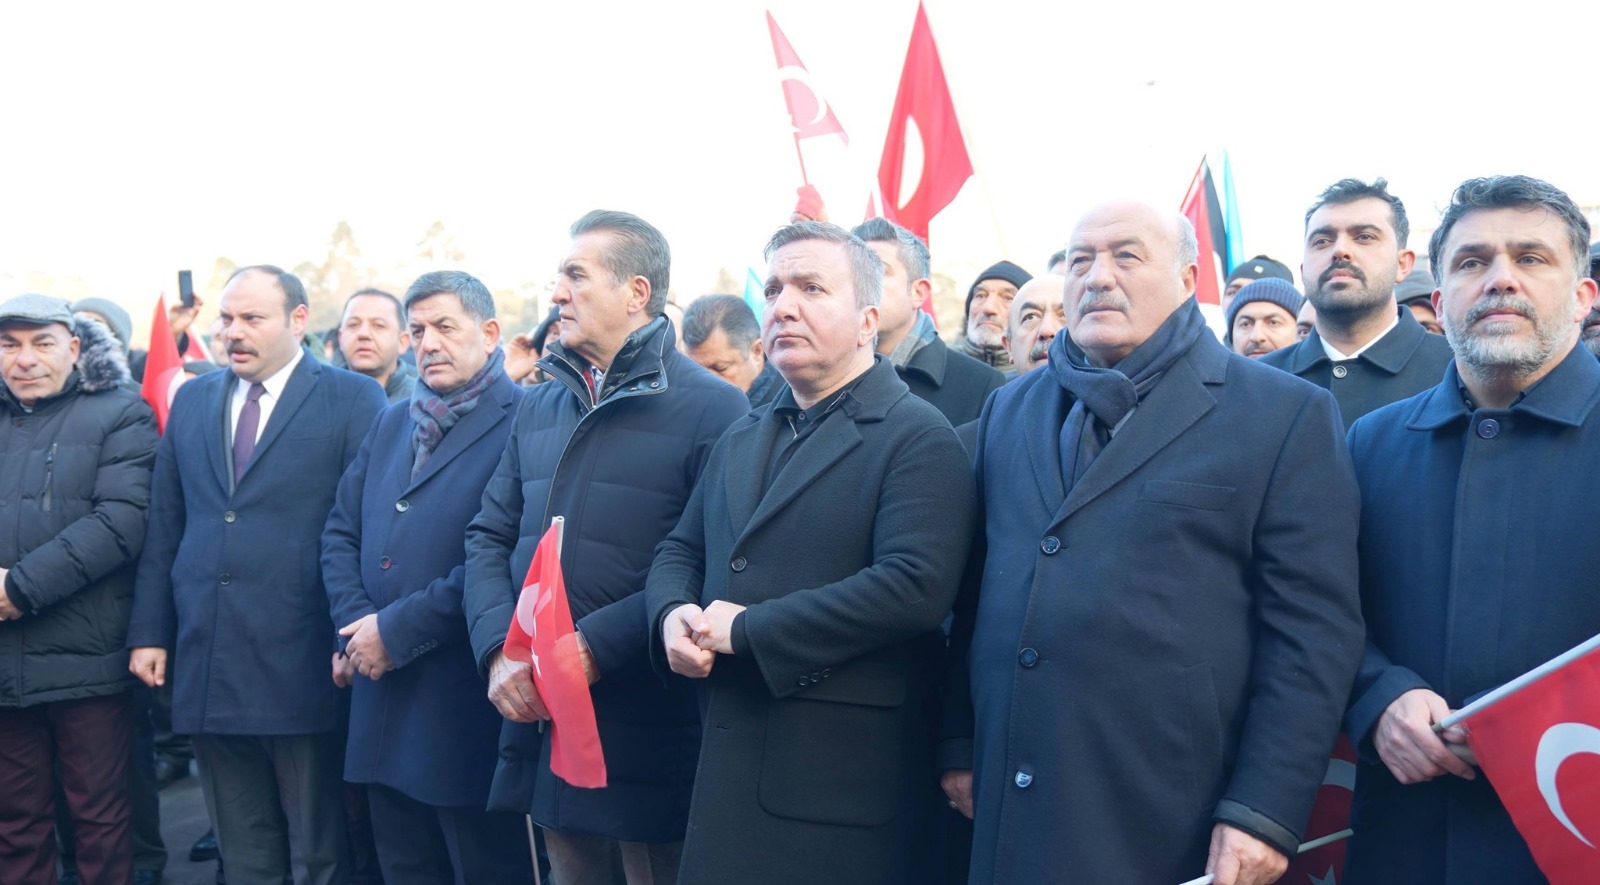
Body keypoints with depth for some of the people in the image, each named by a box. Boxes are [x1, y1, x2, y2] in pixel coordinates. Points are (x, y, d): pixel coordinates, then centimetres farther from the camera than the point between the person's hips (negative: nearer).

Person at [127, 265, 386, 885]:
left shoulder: (353, 400, -2)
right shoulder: (192, 400, 13)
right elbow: (163, 528, 13)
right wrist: (149, 631, 7)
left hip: (304, 666, -4)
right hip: (207, 665, 5)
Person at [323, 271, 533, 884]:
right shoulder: (391, 424, 16)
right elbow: (340, 533, 15)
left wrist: (398, 629, -16)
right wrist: (355, 622, -3)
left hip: (469, 701, -7)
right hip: (384, 704, 7)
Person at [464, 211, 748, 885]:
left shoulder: (713, 409, -8)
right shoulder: (540, 407, 13)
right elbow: (489, 537, 11)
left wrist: (594, 646, -21)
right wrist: (499, 647, -6)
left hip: (651, 736, -6)